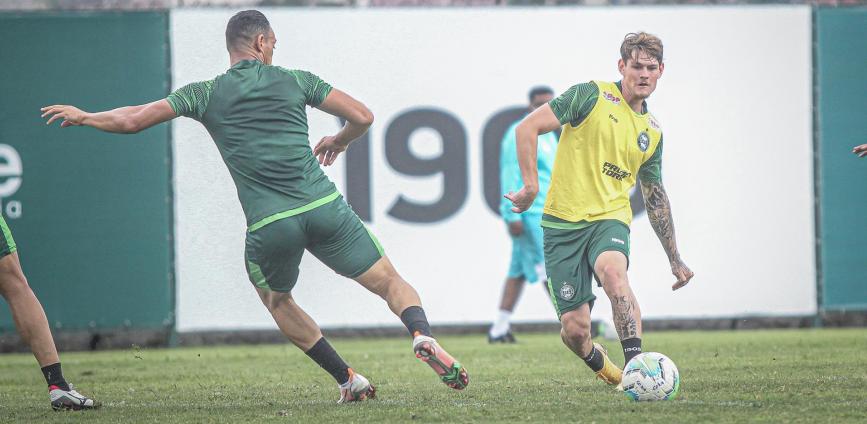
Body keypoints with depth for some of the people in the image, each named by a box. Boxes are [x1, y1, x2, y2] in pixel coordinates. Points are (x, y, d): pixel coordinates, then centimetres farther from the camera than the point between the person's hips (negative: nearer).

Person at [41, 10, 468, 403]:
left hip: (269, 225, 0)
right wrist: (336, 143, 31)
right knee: (390, 282, 10)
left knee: (277, 301, 28)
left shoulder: (206, 94, 9)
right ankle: (422, 334, -22)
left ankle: (348, 380, 19)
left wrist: (82, 116, 25)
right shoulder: (296, 81, 11)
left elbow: (133, 120, 7)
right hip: (324, 208, 0)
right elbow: (362, 116, 9)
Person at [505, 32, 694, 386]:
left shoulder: (652, 132, 14)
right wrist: (531, 185, -15)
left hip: (610, 218, 2)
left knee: (613, 271, -35)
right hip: (564, 221, -2)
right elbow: (528, 127, -7)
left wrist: (675, 260, 25)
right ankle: (599, 363, 28)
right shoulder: (592, 95, -3)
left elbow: (655, 198, 24)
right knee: (574, 329, -7)